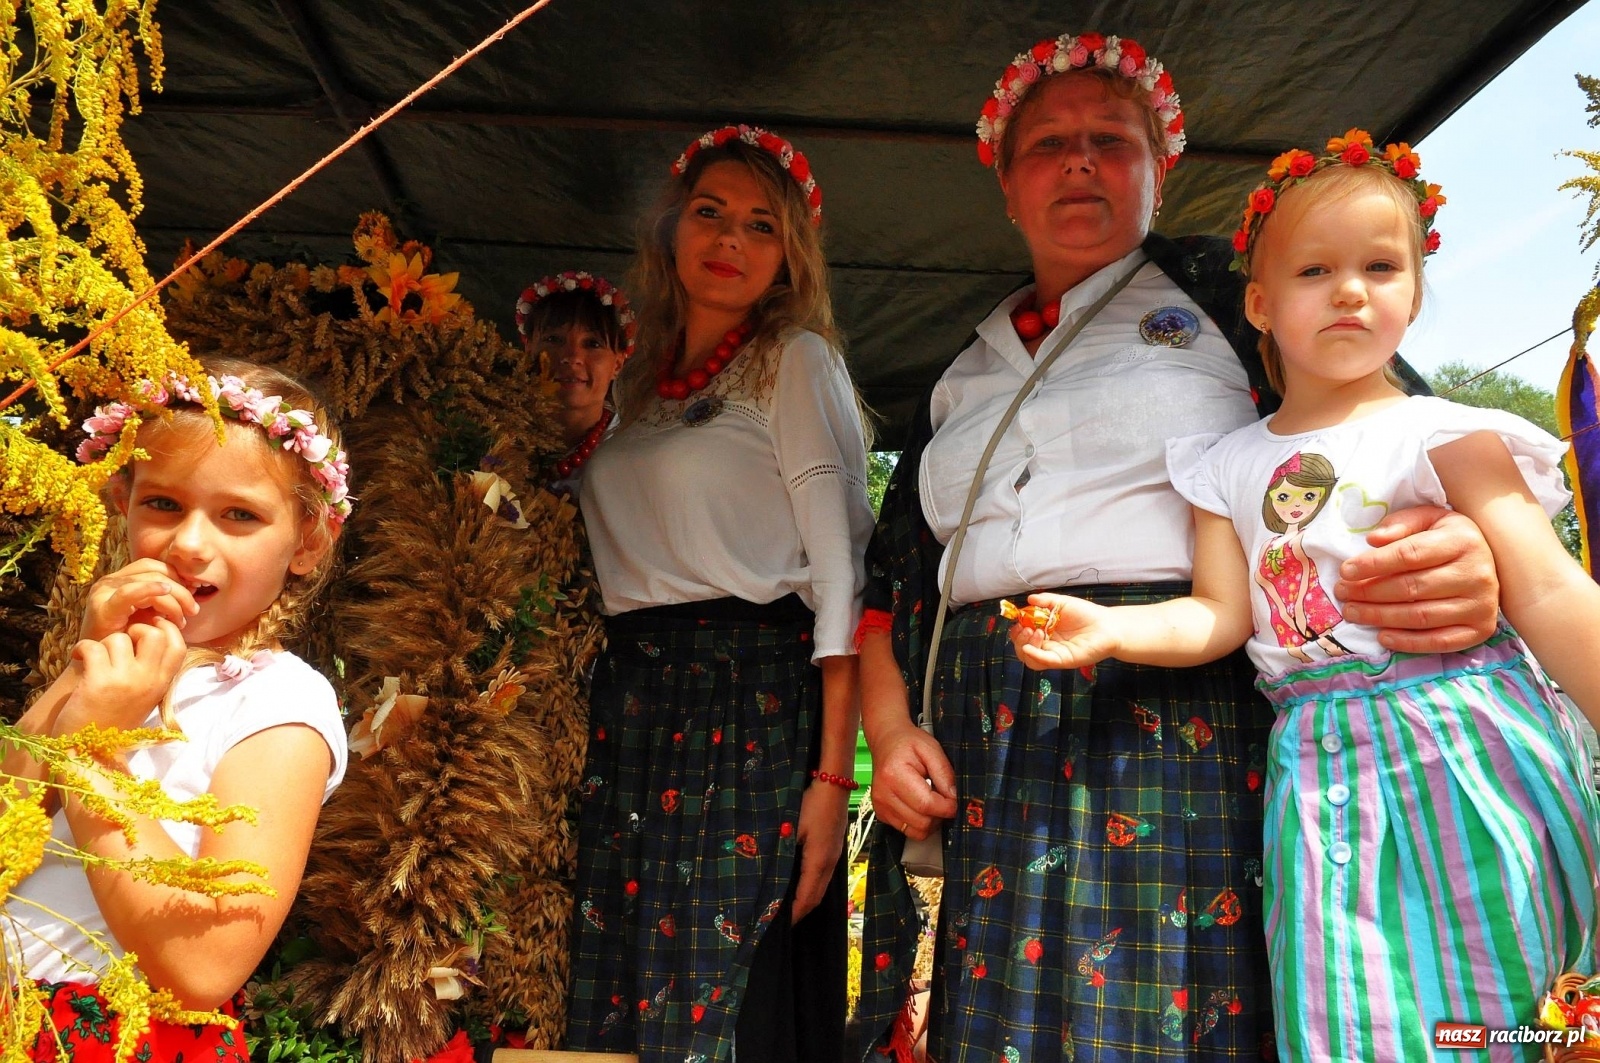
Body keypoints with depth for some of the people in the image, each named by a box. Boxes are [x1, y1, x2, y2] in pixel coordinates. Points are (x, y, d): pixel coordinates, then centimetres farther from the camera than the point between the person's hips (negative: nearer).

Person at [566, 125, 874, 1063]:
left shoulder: (797, 361, 2)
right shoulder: (640, 385, 19)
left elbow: (839, 568, -7)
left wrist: (833, 774, -15)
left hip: (755, 700, -5)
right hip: (632, 704, 6)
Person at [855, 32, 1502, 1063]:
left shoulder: (1228, 292, 10)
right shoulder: (964, 377, 19)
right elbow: (890, 582, 18)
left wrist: (1464, 547, -19)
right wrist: (890, 731, 4)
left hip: (1189, 734, -3)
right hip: (983, 763, 4)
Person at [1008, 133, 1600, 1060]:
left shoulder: (1444, 435, 0)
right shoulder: (1229, 464, 10)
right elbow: (1219, 614, 5)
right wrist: (1109, 628, -11)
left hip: (1467, 746, -2)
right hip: (1324, 765, 3)